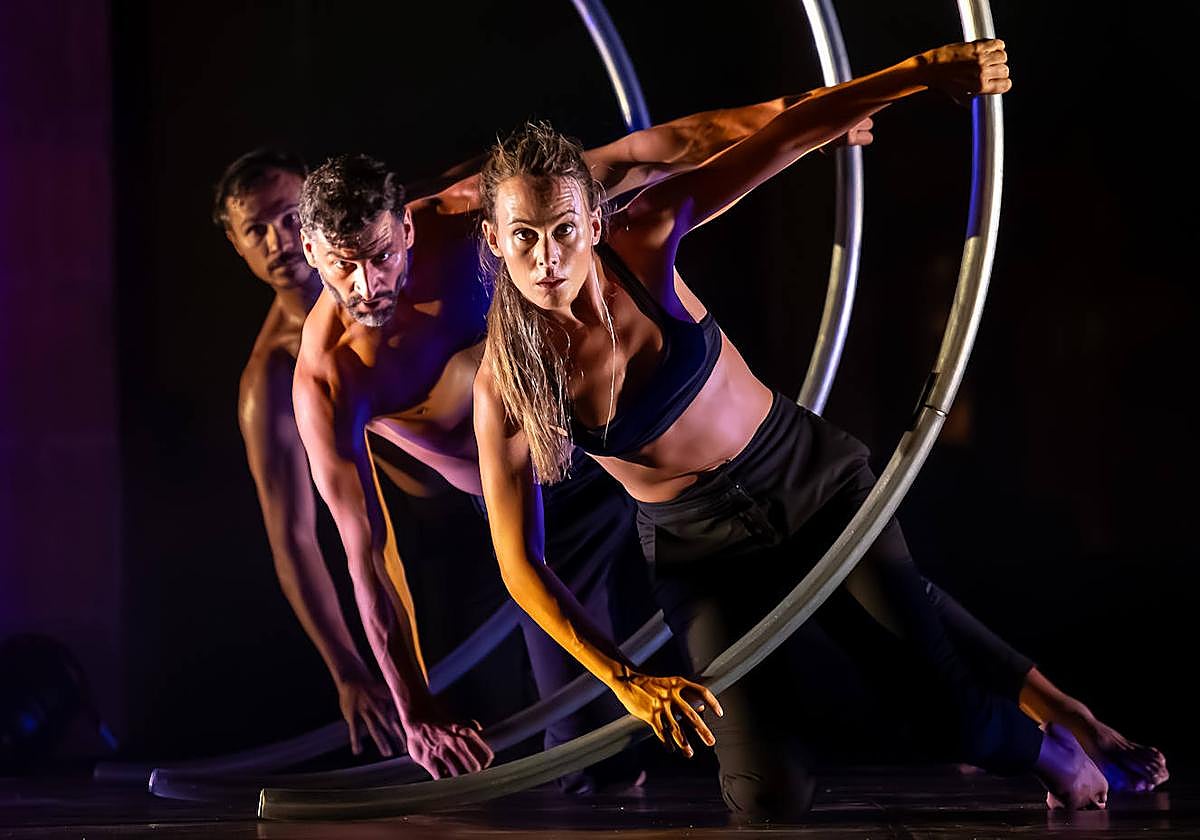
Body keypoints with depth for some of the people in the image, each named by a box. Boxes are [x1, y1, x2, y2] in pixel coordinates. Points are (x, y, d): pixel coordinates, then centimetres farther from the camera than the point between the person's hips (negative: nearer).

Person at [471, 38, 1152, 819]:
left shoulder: (642, 241, -19)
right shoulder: (506, 387, -20)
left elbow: (788, 136, -18)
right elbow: (522, 565, -16)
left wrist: (925, 72, -25)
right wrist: (624, 680, -26)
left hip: (811, 481, 1)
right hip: (701, 550, 0)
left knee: (952, 709, -3)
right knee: (771, 792, -14)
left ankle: (1046, 750, 32)